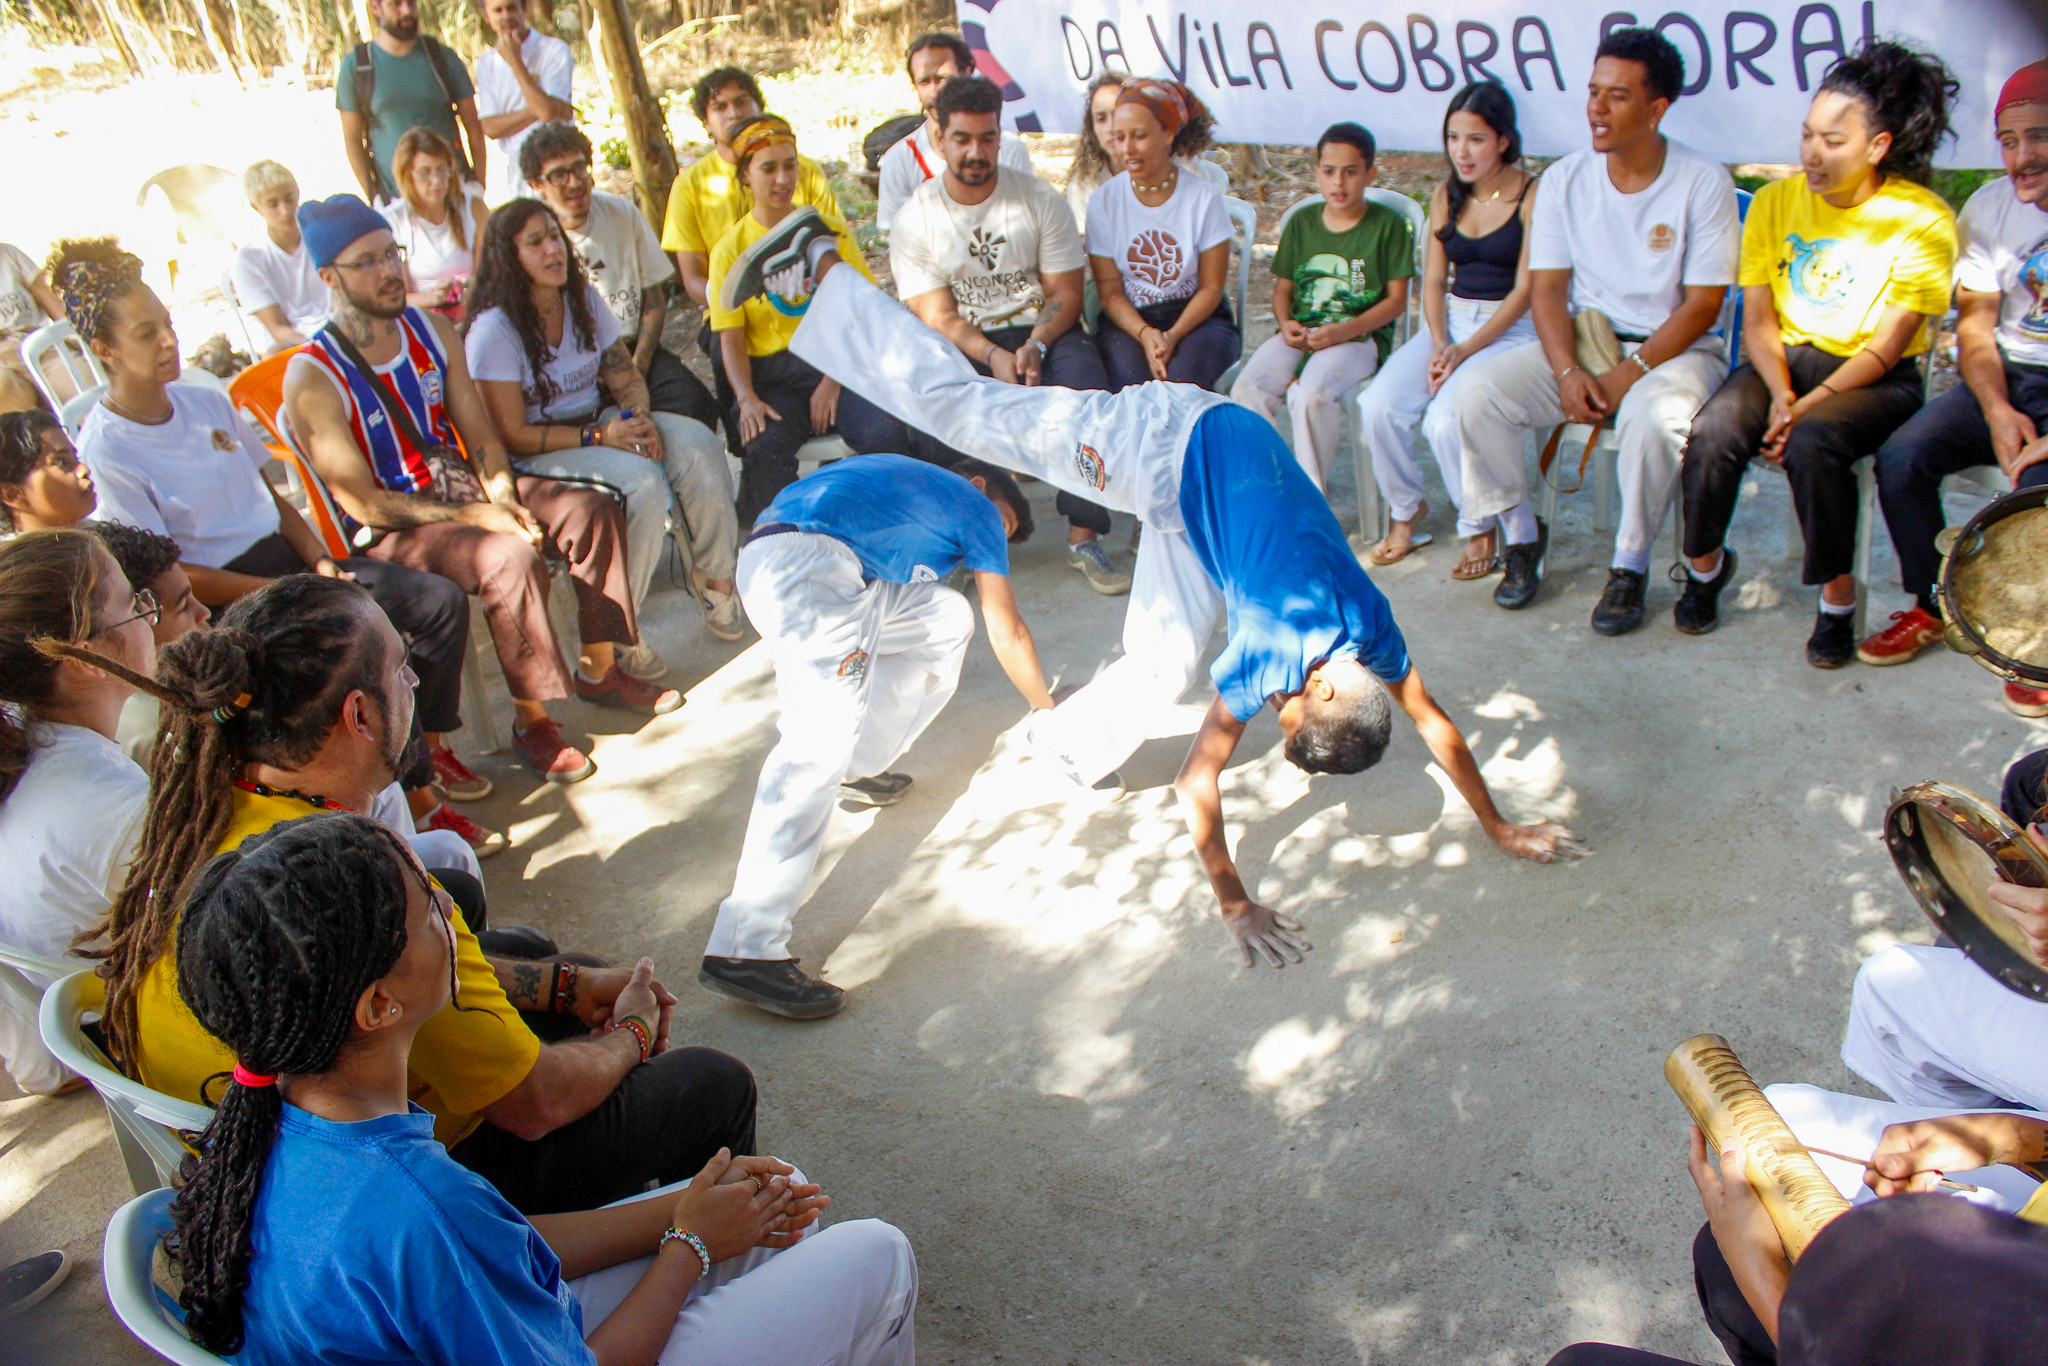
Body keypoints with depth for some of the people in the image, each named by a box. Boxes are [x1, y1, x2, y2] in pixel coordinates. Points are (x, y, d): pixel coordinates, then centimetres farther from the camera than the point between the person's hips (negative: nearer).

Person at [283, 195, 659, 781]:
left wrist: (504, 500, -13)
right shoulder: (313, 378, -17)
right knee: (510, 559, -32)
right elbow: (362, 503, -19)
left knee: (591, 509, -8)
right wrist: (475, 517, -23)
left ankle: (601, 668, 6)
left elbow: (480, 435, 7)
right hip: (388, 531, -7)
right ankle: (531, 721, -16)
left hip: (459, 487, 7)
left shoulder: (433, 331, 4)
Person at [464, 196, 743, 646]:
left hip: (602, 420, 7)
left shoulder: (584, 298, 6)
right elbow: (512, 436, -16)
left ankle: (718, 579, -8)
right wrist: (599, 437, -24)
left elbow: (626, 378, 10)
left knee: (698, 446, -20)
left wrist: (642, 418, -15)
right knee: (642, 483, -33)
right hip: (538, 455, -6)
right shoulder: (493, 330, -15)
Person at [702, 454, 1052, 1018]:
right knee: (821, 741, -21)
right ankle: (745, 951, -29)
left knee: (947, 619, 21)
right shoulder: (976, 504, 17)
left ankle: (860, 767, 24)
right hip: (807, 557, -9)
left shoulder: (917, 486, 37)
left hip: (770, 564, 9)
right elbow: (1008, 636, 23)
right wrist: (1049, 710, 37)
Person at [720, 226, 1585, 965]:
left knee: (1167, 663, 5)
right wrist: (1234, 906, -22)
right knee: (961, 406, -1)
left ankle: (1070, 743, 30)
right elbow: (1197, 782, -25)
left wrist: (1503, 830, 4)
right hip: (1169, 446, -6)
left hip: (1213, 459, 6)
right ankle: (818, 262, 3)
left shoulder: (1370, 630, -14)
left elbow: (1436, 726, 0)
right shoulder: (1276, 654, -28)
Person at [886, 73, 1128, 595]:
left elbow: (1066, 292, -1)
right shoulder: (913, 219, -1)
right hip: (961, 347, 0)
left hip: (1042, 330, 0)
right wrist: (993, 357, -24)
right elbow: (938, 316, -6)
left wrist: (1035, 346, -21)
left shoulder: (1039, 200, 1)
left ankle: (1084, 537, -26)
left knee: (1085, 383, -33)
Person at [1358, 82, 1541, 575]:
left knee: (1446, 419, -29)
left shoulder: (1532, 196, -7)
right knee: (1378, 405, -20)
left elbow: (1525, 289, -11)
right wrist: (1438, 343, -9)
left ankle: (1483, 528, -4)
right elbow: (1433, 280, 9)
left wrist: (1465, 350, -19)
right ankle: (1405, 510, 4)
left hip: (1511, 327, -5)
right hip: (1451, 319, 5)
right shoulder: (1446, 195, 10)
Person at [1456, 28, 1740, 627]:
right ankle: (1521, 534, -1)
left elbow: (1702, 305, -10)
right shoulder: (1564, 179, 2)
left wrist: (1629, 373, -20)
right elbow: (1547, 289, -1)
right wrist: (1568, 371, -18)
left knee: (1654, 417, -38)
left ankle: (1630, 566, -15)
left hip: (1674, 349, -3)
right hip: (1579, 342, 4)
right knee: (1477, 391, -21)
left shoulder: (1703, 183, -8)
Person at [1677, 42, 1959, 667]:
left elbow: (1885, 348, -12)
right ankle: (1705, 563, -1)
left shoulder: (1922, 221, -9)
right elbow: (1758, 320, 1)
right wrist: (1780, 393, -17)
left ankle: (1838, 596, -14)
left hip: (1877, 379, -3)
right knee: (1712, 431, -27)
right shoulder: (1775, 203, 3)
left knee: (1811, 442, -35)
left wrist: (1809, 405, -24)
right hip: (1786, 360, 3)